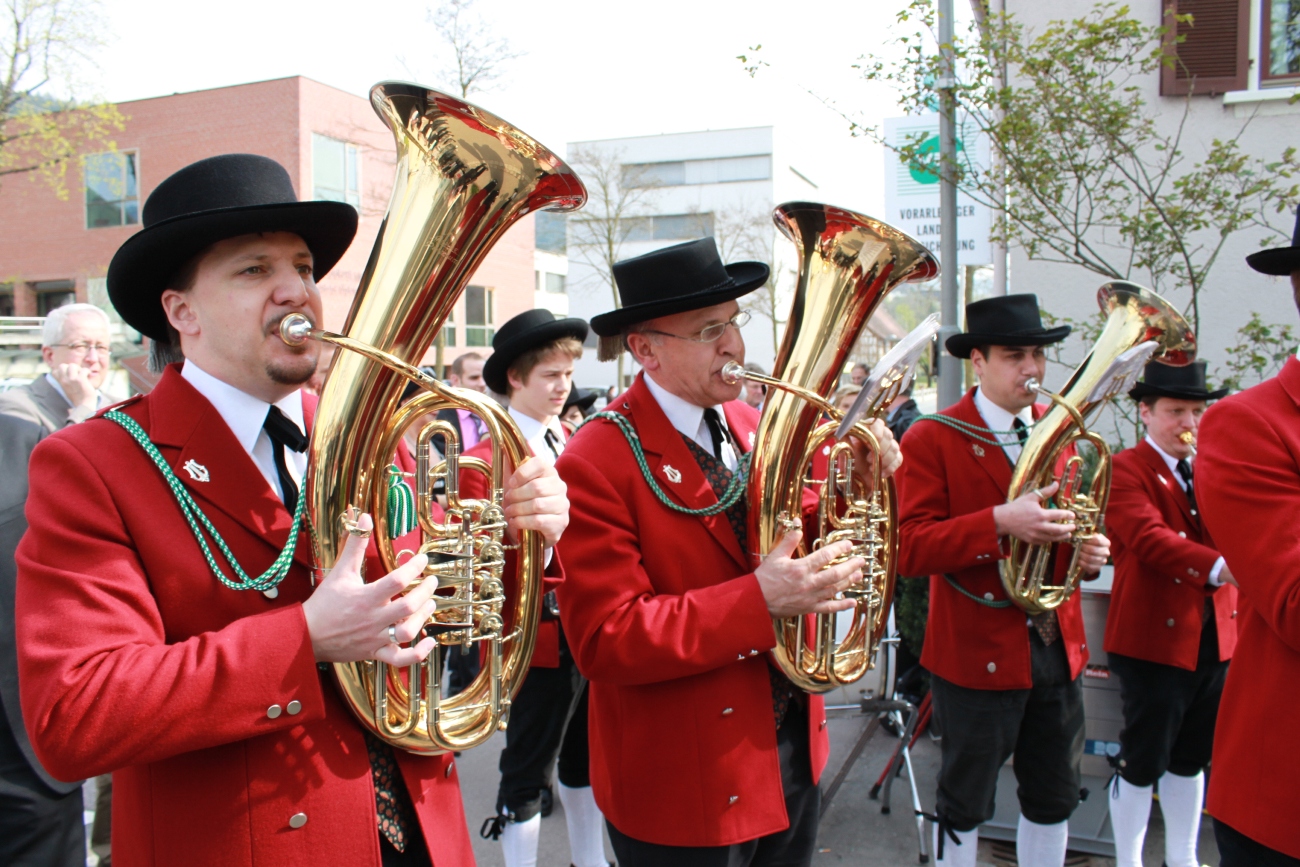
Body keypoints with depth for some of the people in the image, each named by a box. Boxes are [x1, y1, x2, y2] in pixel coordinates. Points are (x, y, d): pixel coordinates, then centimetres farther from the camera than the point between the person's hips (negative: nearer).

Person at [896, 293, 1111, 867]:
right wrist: (999, 522, -31)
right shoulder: (932, 439, -12)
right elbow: (909, 549, -20)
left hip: (1058, 645, 6)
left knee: (1055, 798, 19)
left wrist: (1091, 548, -4)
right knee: (965, 804, 12)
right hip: (978, 651, -6)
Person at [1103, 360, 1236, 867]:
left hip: (1214, 635, 7)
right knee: (1143, 761, 3)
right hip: (1153, 638, -7)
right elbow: (1149, 537, -25)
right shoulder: (1126, 469, -10)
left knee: (1191, 758, 18)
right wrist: (1220, 567, -37)